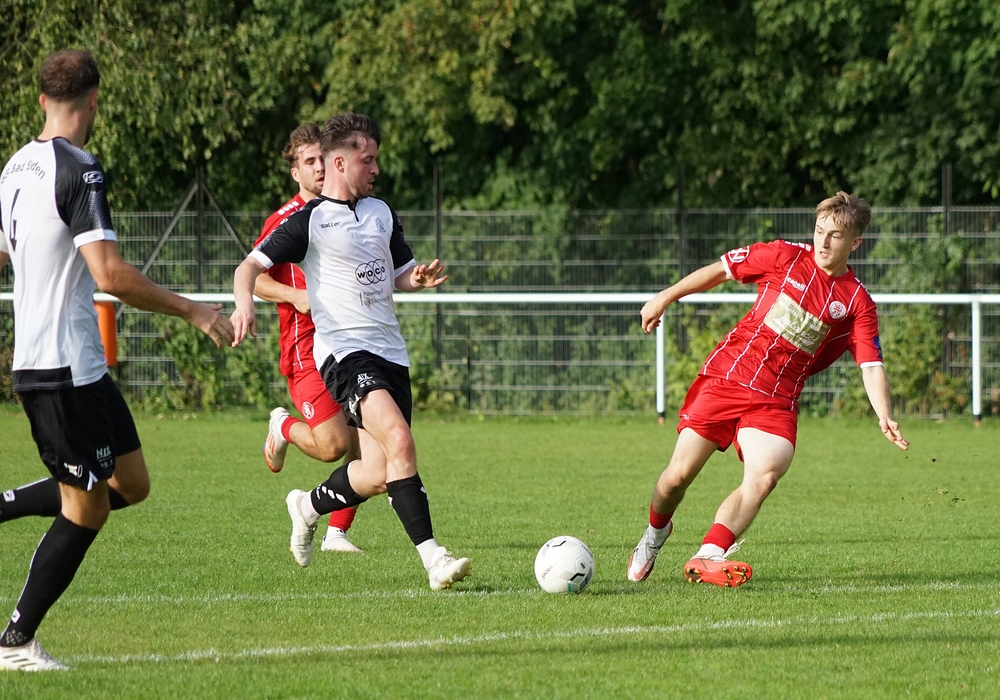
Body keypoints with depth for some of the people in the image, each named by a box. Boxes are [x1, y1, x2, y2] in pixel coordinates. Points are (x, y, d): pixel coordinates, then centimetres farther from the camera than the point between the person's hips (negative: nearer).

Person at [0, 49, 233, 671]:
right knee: (87, 509, -1)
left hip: (80, 365, 9)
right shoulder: (80, 172, -18)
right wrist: (192, 311, -17)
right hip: (64, 369, -9)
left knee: (131, 485, 14)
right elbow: (111, 275, -25)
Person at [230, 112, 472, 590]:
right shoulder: (310, 221, -3)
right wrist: (244, 303, -28)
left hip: (390, 352, 7)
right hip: (344, 350, -7)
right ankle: (432, 558, -29)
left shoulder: (382, 214, 17)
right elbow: (251, 266, -7)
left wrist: (421, 277, 4)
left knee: (378, 474, 5)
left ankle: (309, 506, 35)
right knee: (398, 440, -27)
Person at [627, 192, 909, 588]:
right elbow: (721, 269, 10)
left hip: (776, 400, 0)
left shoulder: (857, 303, 1)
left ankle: (707, 557, -30)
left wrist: (884, 417, -23)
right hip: (725, 375, 0)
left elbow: (872, 366, -7)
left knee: (766, 474, -27)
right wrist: (666, 298, 10)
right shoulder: (786, 258, 0)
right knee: (679, 474, -2)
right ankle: (655, 533, 30)